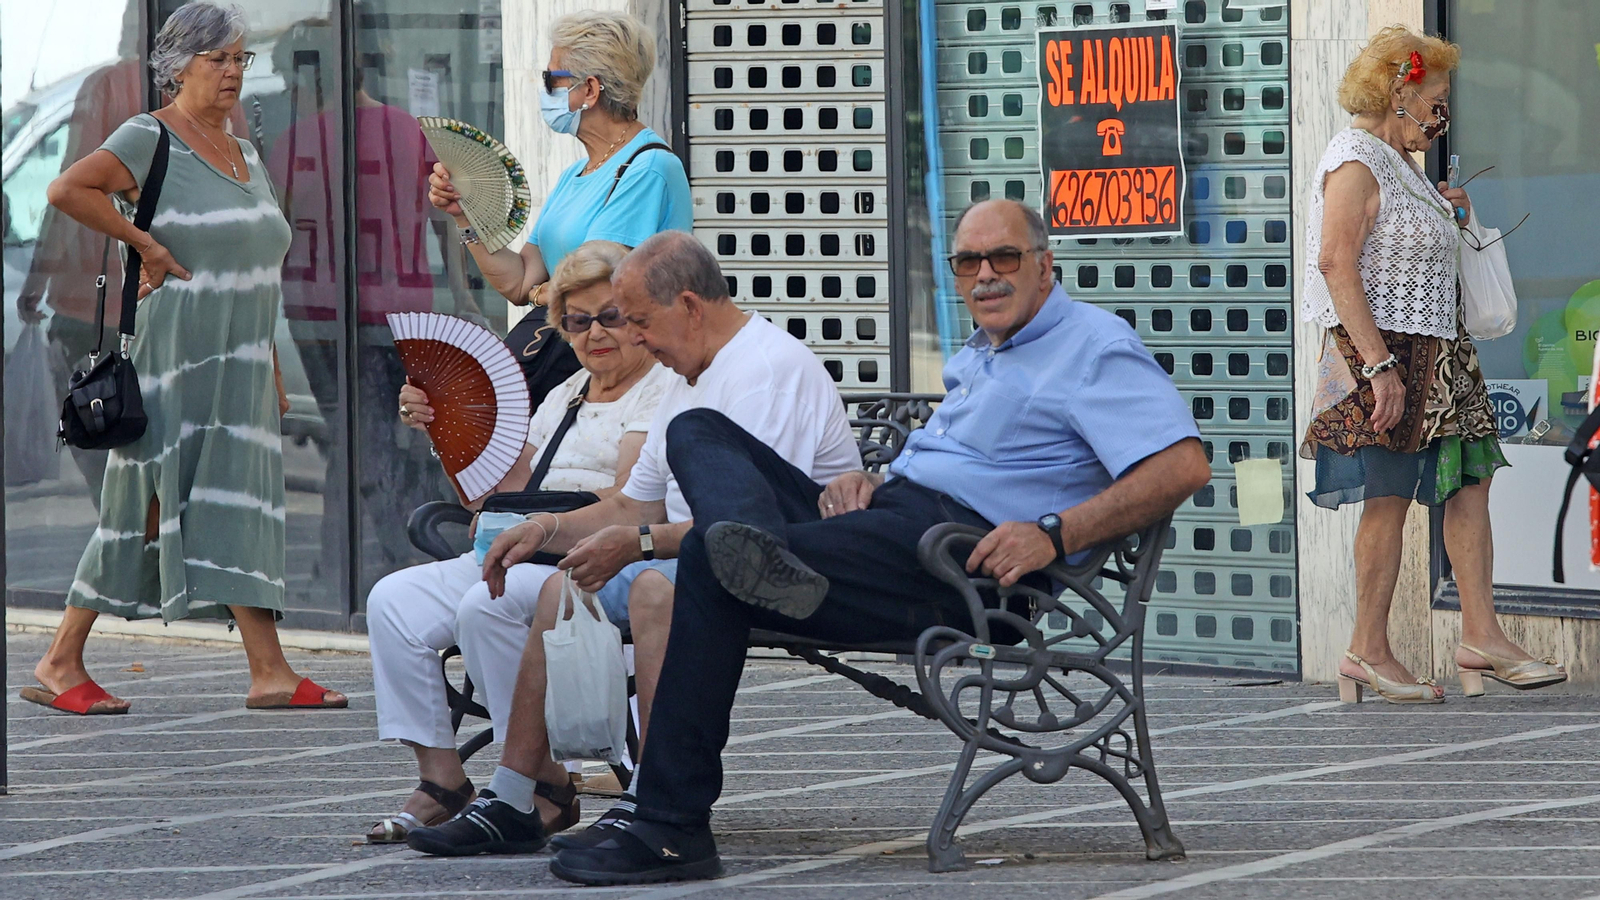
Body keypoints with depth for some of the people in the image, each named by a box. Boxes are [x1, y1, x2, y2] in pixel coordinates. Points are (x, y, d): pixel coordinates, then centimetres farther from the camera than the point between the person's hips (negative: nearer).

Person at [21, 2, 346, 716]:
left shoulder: (243, 152, 18)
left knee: (239, 504, 1)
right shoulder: (150, 138, -6)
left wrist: (272, 374, 18)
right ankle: (61, 661, 3)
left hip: (238, 364, 7)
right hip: (175, 355, -7)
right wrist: (146, 244, -17)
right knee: (151, 504, -6)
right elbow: (67, 190, -22)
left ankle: (269, 673, -5)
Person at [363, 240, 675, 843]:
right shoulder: (564, 397, 25)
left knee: (487, 605, -33)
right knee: (395, 601, -11)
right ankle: (441, 779, -14)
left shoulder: (664, 391, 0)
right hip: (531, 559, 8)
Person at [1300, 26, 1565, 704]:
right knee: (1388, 499, -5)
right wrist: (1379, 364, -25)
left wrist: (1440, 212, 11)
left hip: (1433, 354, 10)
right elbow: (1337, 263, -21)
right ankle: (1369, 653, 2)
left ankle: (1480, 636, 5)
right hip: (1383, 349, -10)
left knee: (1469, 480, 5)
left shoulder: (1396, 162, 18)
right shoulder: (1356, 161, -13)